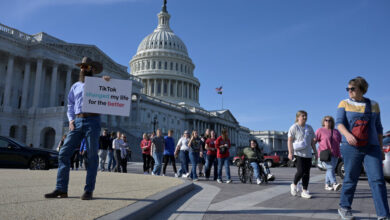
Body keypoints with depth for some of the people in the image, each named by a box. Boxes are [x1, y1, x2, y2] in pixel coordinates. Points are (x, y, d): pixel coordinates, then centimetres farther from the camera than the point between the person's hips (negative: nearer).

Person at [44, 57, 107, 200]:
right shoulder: (75, 86, 22)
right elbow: (70, 106, 22)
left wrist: (108, 83, -9)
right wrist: (71, 120, 6)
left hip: (92, 121, -4)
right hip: (77, 122, 4)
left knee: (92, 156, -3)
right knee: (64, 153, -5)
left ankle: (89, 191, 0)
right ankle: (61, 189, 0)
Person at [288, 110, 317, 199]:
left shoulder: (309, 128, 14)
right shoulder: (294, 127, -3)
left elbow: (312, 141, 19)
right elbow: (289, 141, -7)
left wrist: (315, 152, 15)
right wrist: (290, 152, -15)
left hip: (308, 154, 6)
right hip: (298, 153, -6)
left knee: (307, 173, 4)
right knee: (301, 171, -14)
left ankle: (304, 191, 12)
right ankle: (294, 185, 12)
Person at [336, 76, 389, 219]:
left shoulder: (373, 105, 13)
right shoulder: (344, 104, 5)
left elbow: (378, 128, 17)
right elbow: (339, 122, -8)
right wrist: (347, 134, -28)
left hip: (372, 147, 2)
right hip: (351, 147, -2)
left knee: (377, 180, -7)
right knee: (350, 179, 4)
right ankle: (344, 208, 21)